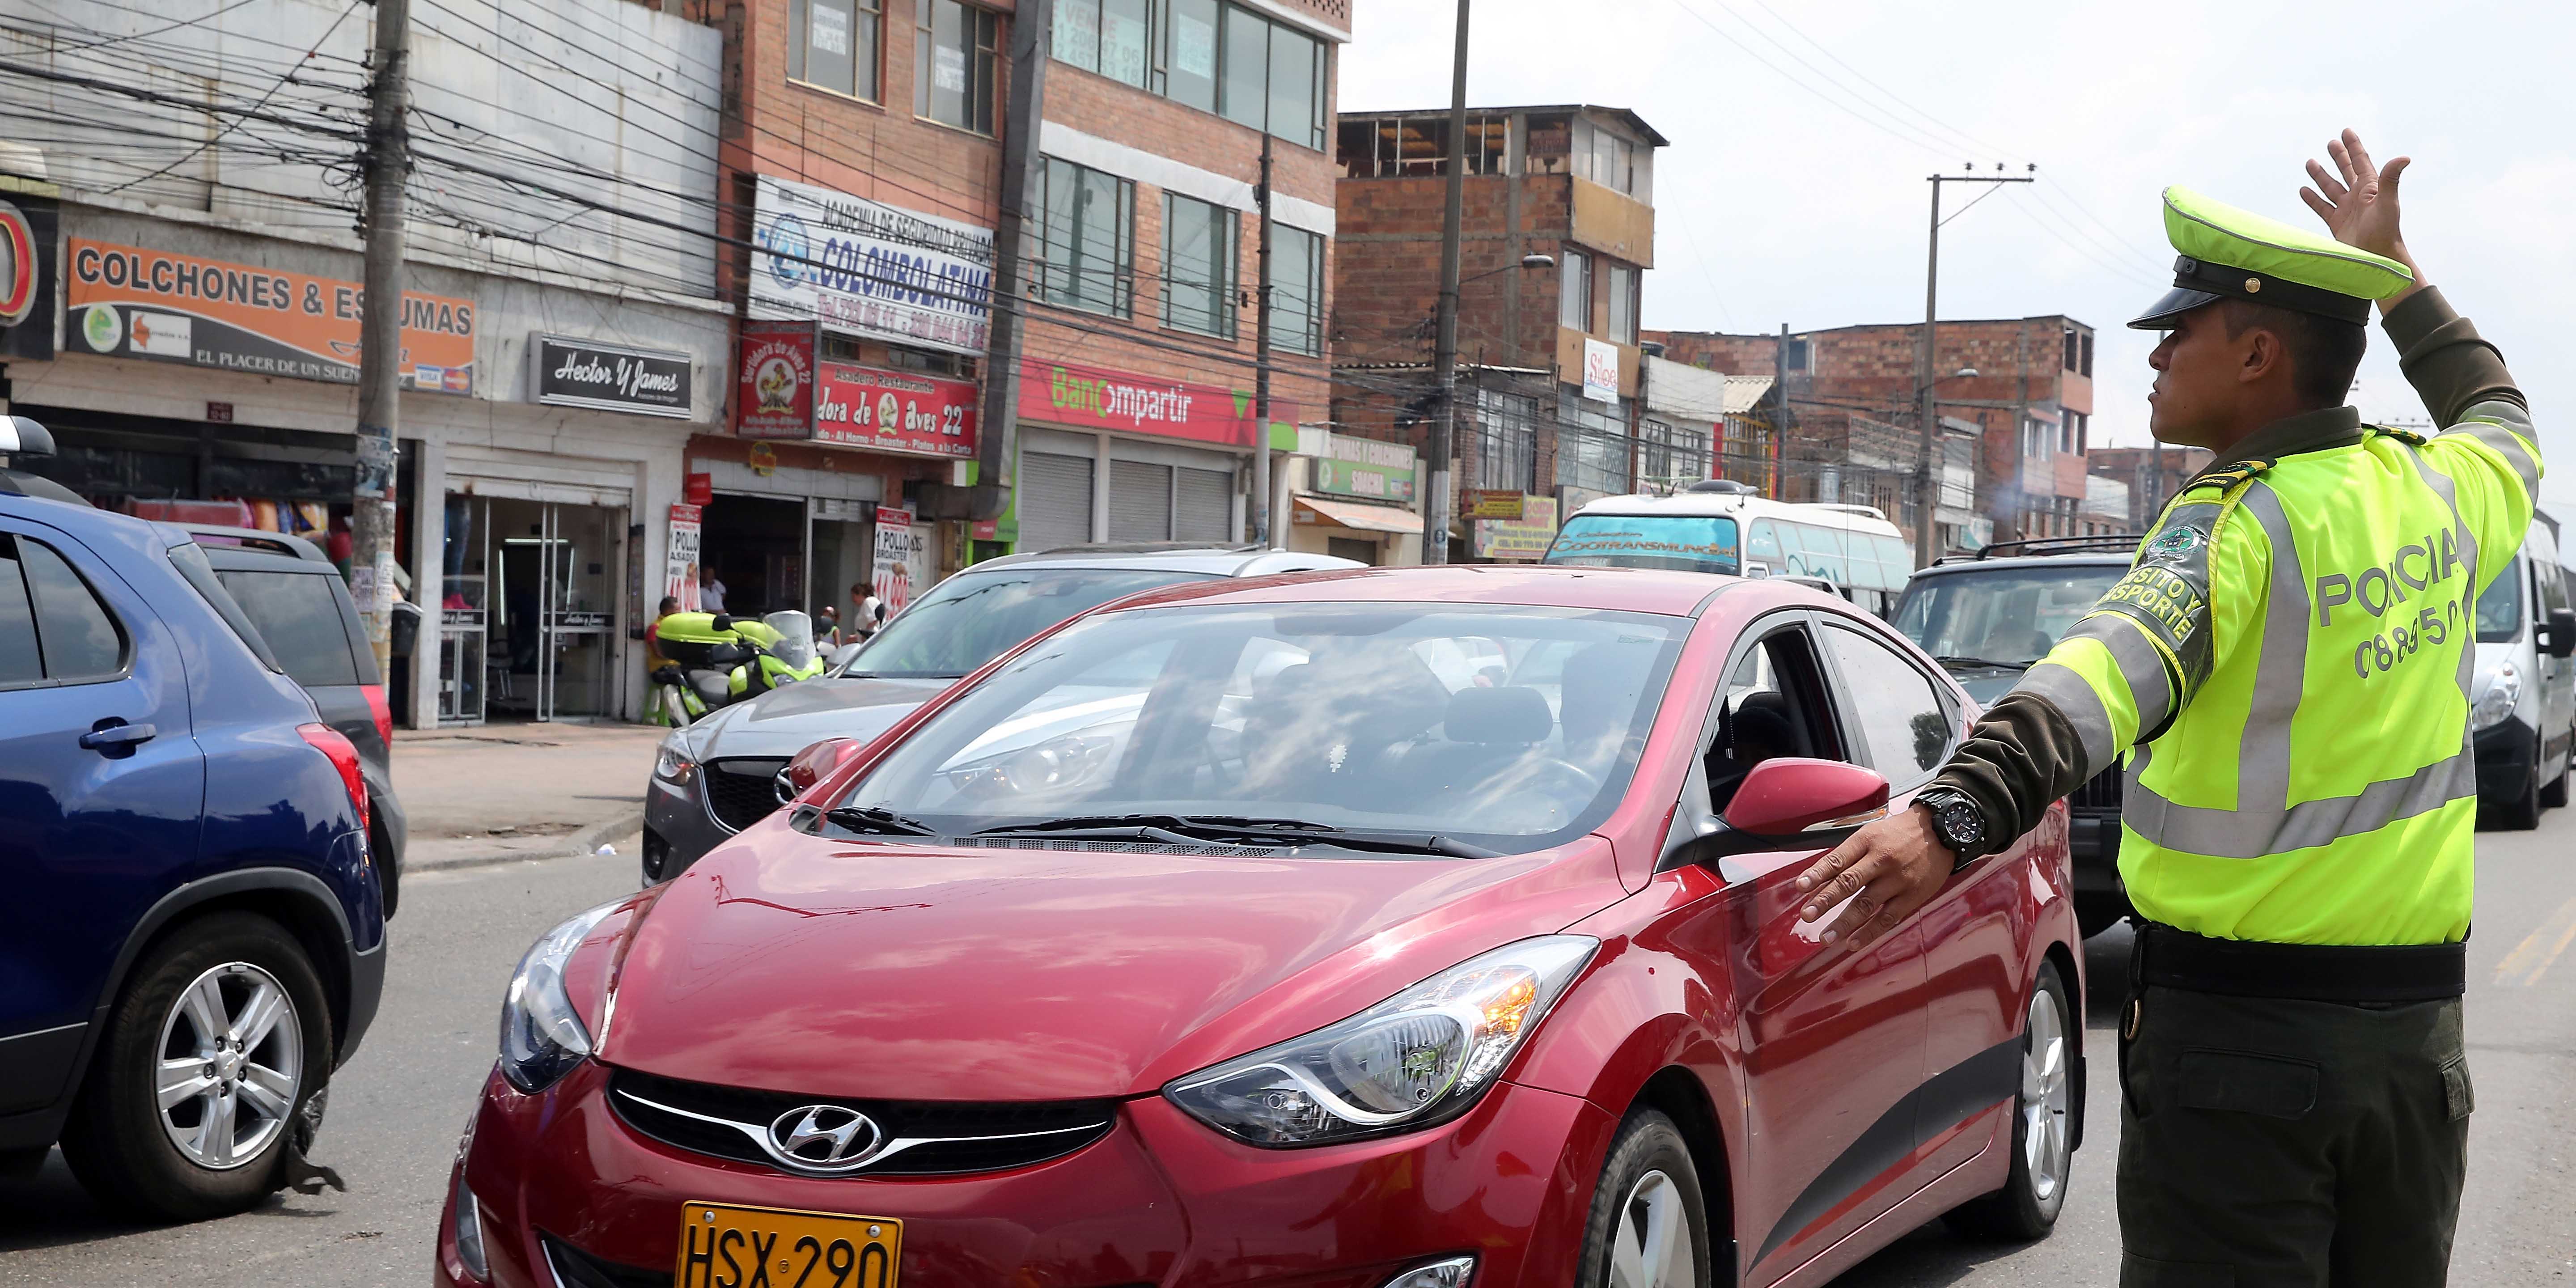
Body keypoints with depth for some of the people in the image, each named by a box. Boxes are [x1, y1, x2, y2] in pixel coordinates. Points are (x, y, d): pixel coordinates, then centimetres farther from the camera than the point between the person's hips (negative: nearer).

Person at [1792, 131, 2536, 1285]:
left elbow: (2120, 670, -35)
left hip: (2240, 1027, -7)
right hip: (2417, 1026, 7)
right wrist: (2389, 272, 39)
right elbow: (2502, 422, 33)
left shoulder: (2240, 523, -15)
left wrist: (1959, 815, -50)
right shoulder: (2440, 495, 7)